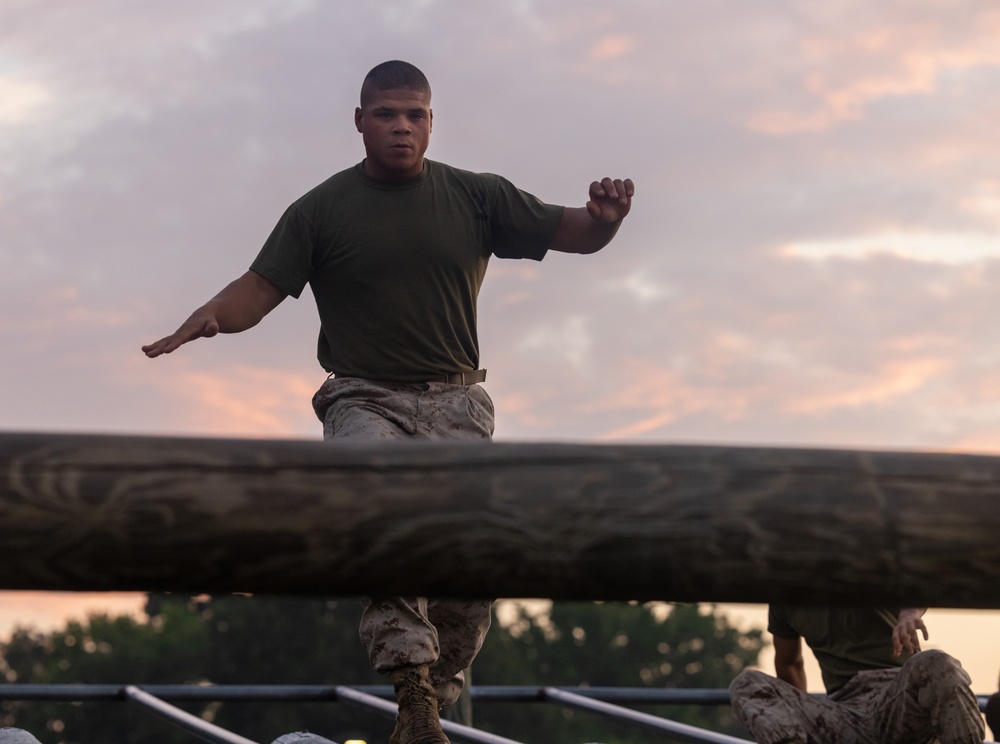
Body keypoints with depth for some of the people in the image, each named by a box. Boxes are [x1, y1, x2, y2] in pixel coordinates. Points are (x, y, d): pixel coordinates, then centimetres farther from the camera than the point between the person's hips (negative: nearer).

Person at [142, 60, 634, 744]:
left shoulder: (476, 197, 7)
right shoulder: (321, 210, 4)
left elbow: (575, 236, 8)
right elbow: (261, 289, -2)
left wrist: (605, 218, -16)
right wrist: (208, 318, -23)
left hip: (456, 404, 2)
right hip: (365, 399, -2)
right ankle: (411, 681, -37)